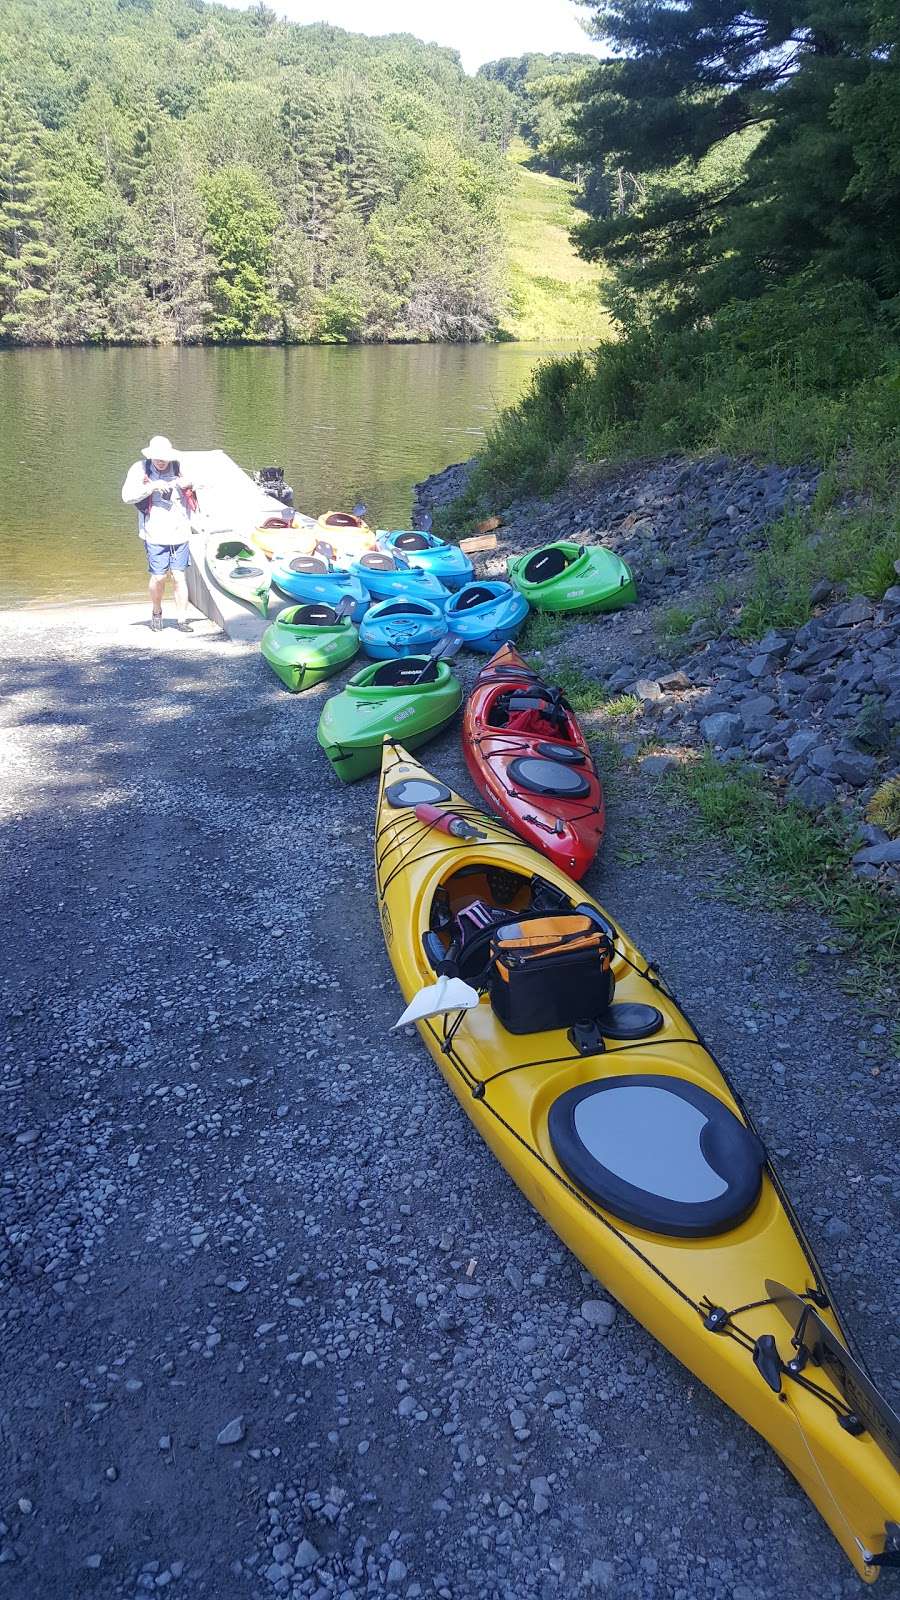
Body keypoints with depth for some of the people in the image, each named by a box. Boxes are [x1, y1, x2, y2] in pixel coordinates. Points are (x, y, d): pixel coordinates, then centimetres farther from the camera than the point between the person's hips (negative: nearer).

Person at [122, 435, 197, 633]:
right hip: (155, 535, -1)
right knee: (158, 577, -1)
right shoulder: (140, 469, -1)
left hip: (179, 533, 1)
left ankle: (182, 619, 5)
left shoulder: (180, 468, 5)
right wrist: (151, 486, -22)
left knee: (179, 577, -2)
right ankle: (156, 612, 24)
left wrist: (190, 484, -8)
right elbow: (127, 496, -11)